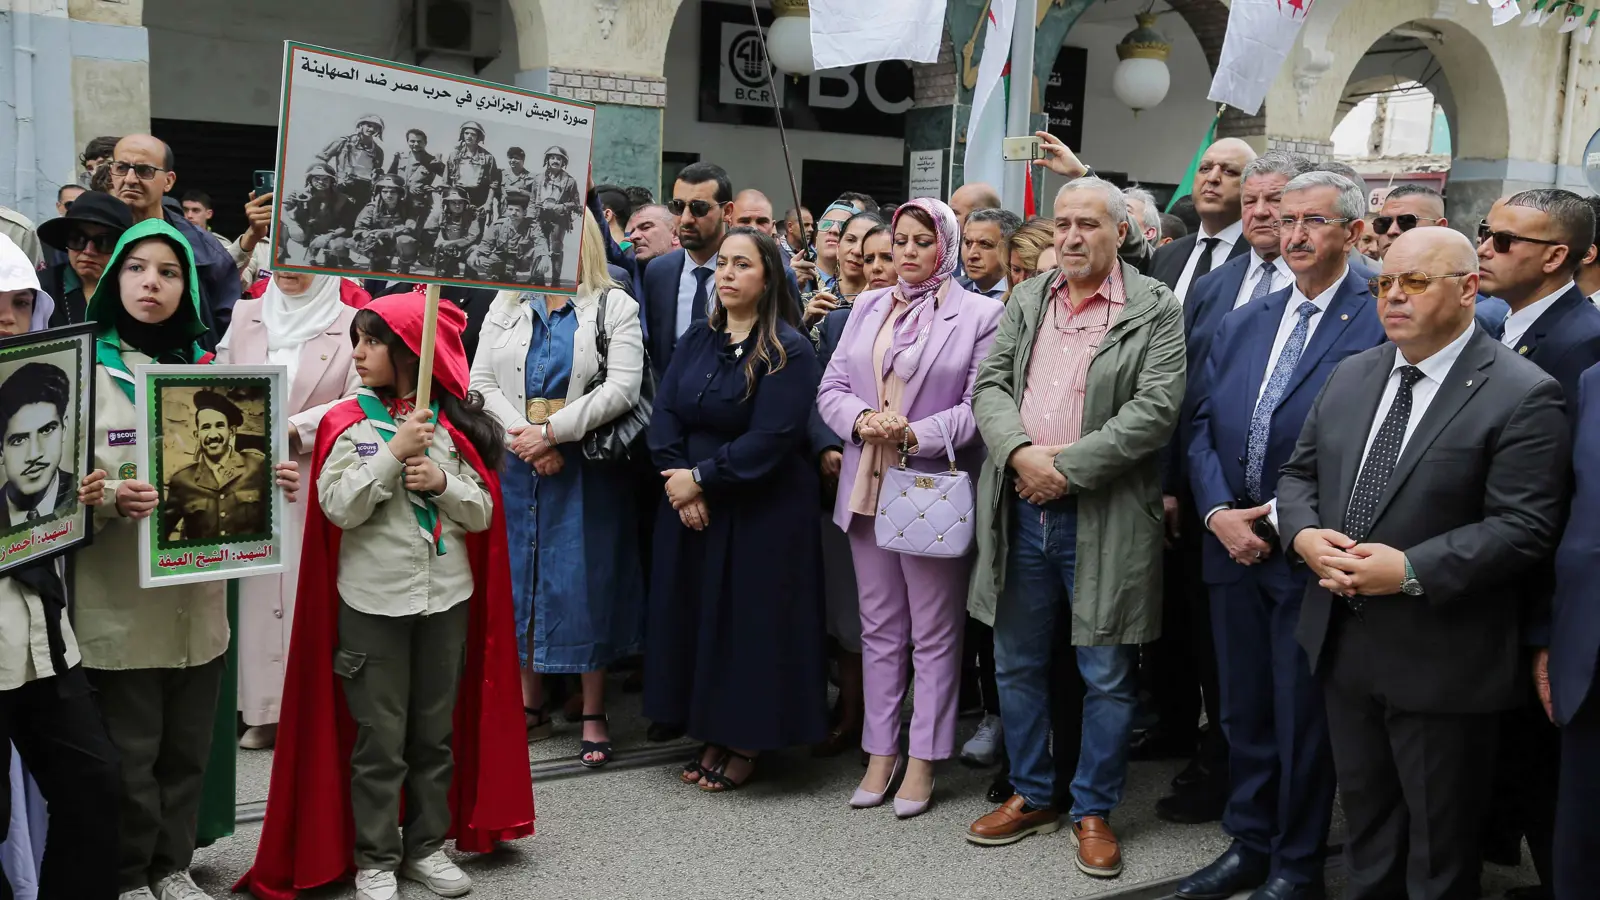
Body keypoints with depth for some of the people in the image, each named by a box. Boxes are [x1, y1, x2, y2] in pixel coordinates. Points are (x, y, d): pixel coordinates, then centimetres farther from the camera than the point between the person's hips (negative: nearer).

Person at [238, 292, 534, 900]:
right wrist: (394, 452, -19)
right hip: (372, 602, -2)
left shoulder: (454, 423, 2)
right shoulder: (348, 422, -2)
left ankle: (426, 845, 27)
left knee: (437, 731, 13)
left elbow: (483, 512, 2)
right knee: (379, 740, 4)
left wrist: (442, 480, -15)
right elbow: (338, 507, -13)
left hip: (447, 598, 2)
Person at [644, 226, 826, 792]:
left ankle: (748, 745, 18)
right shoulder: (698, 339, 7)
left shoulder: (788, 350, -12)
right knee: (696, 615, 11)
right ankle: (712, 738, 25)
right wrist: (678, 476, -13)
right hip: (691, 509, 6)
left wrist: (701, 478, -17)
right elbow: (665, 412, 2)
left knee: (750, 619, 2)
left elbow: (770, 439, -20)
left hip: (762, 512, -6)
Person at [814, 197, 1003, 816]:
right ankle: (881, 751, 23)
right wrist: (862, 419, -12)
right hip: (869, 486, 5)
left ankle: (923, 758, 15)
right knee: (880, 627, 13)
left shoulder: (980, 314, -4)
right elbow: (832, 388, 8)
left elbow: (980, 406, -10)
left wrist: (917, 434, -20)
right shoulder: (869, 307, 12)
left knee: (934, 633, 4)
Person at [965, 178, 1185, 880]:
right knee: (1017, 663, 14)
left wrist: (1066, 466, -17)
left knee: (1107, 676, 4)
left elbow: (1156, 409, -14)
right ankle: (1032, 796, 31)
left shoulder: (1156, 311, -4)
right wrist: (1021, 452, -15)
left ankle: (1094, 810, 21)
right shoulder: (1026, 299, 11)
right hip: (1020, 508, 5)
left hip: (1103, 517, -4)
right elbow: (989, 385, 4)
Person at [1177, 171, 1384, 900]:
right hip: (1232, 543, 6)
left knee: (1303, 716, 7)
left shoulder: (1380, 326, -9)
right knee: (1243, 709, 17)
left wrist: (1280, 514, -15)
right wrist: (1218, 512, -6)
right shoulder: (1240, 325, 11)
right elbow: (1201, 424, 8)